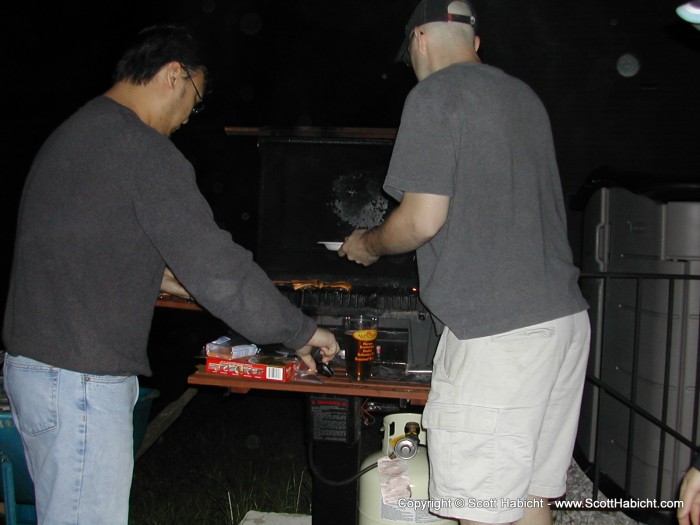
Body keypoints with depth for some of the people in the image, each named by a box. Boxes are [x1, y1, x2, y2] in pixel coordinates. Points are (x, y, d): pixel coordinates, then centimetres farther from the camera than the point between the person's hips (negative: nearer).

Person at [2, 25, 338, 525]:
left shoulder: (74, 132, 14)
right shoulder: (146, 152, -17)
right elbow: (217, 268, -20)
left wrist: (153, 275, 17)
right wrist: (301, 331, -10)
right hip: (79, 381, -10)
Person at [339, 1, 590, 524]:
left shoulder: (434, 95, -4)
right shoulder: (525, 96, 20)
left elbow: (423, 219, -13)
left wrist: (368, 245, 8)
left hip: (496, 328, -9)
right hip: (565, 314, 9)